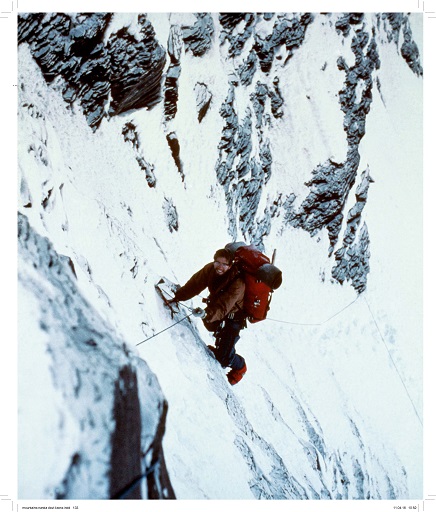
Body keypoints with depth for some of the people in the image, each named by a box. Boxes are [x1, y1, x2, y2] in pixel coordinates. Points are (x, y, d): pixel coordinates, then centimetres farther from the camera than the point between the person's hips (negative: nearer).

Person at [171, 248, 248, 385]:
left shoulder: (237, 284, -36)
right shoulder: (210, 269, -18)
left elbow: (223, 307, -44)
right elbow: (194, 284, -15)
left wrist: (207, 314, -62)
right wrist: (177, 297, -26)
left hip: (233, 318, -6)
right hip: (214, 307, 6)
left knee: (223, 358, -5)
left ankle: (240, 367, 27)